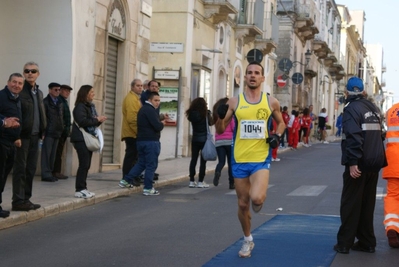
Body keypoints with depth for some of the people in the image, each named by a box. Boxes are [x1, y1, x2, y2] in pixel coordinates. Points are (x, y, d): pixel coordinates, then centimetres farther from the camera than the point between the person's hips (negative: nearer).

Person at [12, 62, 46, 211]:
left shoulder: (39, 93, 15)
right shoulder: (19, 90, -9)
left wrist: (42, 132, 9)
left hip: (35, 136, 7)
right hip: (23, 135, -7)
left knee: (31, 169, 9)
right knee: (20, 169, -3)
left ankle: (26, 199, 16)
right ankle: (18, 201, 0)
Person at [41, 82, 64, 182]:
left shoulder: (60, 103, 17)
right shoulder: (45, 102, -4)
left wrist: (61, 129, 9)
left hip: (57, 132, 7)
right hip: (48, 132, -7)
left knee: (53, 154, 8)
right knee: (46, 153, -6)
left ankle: (50, 173, 12)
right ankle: (46, 174, -6)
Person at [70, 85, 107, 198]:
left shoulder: (91, 106, 17)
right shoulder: (80, 106, -10)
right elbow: (82, 121, -22)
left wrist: (99, 120, 1)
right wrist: (97, 120, -13)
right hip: (81, 139, -9)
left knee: (86, 165, 8)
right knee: (84, 164, -11)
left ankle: (83, 188, 13)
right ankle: (79, 190, -8)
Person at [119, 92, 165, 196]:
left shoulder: (143, 109, 19)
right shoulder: (150, 110, -14)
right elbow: (158, 127, -20)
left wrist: (160, 123, 9)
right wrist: (162, 124, 1)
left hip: (141, 140, 10)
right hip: (150, 141, -10)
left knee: (141, 163, 17)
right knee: (151, 165, -3)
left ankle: (126, 180, 16)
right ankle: (148, 188, -1)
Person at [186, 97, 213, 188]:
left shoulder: (192, 114, -2)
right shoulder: (205, 114, -12)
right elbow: (211, 123, -4)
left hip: (195, 139, 4)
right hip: (204, 139, -4)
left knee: (193, 160, 9)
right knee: (203, 161, 2)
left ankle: (192, 181, 10)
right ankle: (200, 182, -1)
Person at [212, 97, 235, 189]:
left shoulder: (217, 114, 7)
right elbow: (234, 127, -9)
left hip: (218, 141, 3)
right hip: (229, 140, -3)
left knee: (221, 161, 5)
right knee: (231, 162, 6)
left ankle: (217, 172, -27)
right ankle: (231, 183, 6)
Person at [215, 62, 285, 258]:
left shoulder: (271, 102, 1)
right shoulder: (234, 102, 0)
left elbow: (281, 122, 19)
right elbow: (220, 130, 5)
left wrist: (277, 136, -2)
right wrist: (220, 117, -15)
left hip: (261, 159, -1)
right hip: (239, 160, 2)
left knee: (256, 198, -24)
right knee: (242, 203, 10)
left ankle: (259, 199, 14)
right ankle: (247, 240, 31)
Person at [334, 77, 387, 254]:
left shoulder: (351, 108, -12)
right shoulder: (372, 108, 13)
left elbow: (354, 137, -23)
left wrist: (352, 162, -25)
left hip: (359, 164, -7)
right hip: (374, 163, 7)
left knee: (350, 204, -1)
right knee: (367, 204, 13)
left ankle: (344, 243, 1)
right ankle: (366, 242, 16)